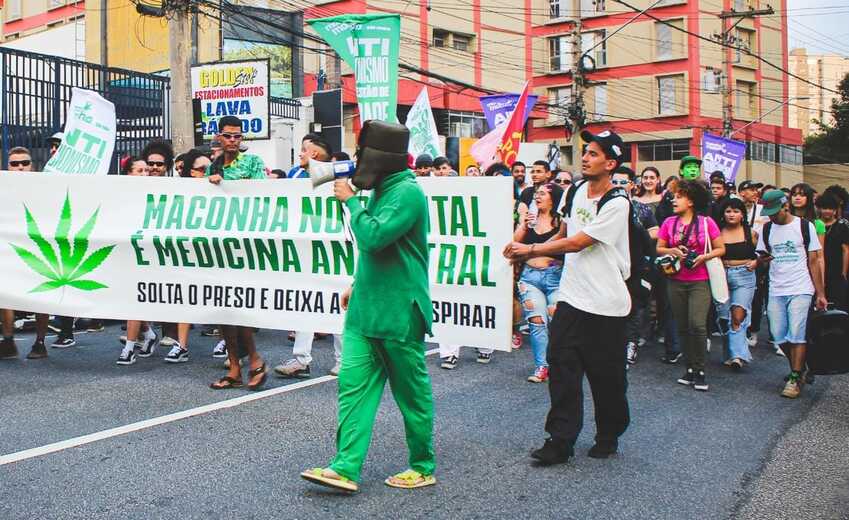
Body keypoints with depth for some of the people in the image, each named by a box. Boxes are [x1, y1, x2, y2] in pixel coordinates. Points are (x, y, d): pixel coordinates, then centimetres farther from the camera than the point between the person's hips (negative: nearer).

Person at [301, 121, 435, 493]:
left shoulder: (407, 193, -15)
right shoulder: (382, 190, 14)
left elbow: (373, 237, -25)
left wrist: (350, 200, -14)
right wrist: (359, 285, 24)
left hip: (398, 312, -9)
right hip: (366, 308, 9)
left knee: (412, 392, 5)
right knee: (354, 383, 2)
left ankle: (423, 468, 20)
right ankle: (346, 467, 3)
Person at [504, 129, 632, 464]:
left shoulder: (617, 203, -15)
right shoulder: (576, 191, 9)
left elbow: (577, 242, -19)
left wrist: (530, 249, -15)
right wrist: (530, 253, 10)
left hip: (606, 303, -6)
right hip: (571, 296, 6)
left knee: (606, 375, 6)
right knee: (561, 366, 0)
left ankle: (608, 437, 26)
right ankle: (560, 440, 5)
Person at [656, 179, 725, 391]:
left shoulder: (706, 222, -2)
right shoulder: (669, 223, 5)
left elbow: (721, 249, 3)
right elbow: (659, 249, 10)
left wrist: (704, 257, -13)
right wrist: (672, 251, -9)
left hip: (699, 281, -3)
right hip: (676, 281, 3)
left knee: (697, 325, -14)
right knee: (682, 327, 8)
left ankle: (699, 370, 0)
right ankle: (689, 368, 19)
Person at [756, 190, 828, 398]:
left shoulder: (805, 227, -1)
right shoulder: (767, 229, 10)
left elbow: (814, 262, 1)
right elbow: (762, 258, 14)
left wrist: (820, 293, -2)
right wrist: (762, 260, -11)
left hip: (801, 289, -4)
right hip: (776, 290, 4)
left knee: (796, 335, -10)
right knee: (779, 337, 2)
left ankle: (795, 378, -2)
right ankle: (799, 368, 22)